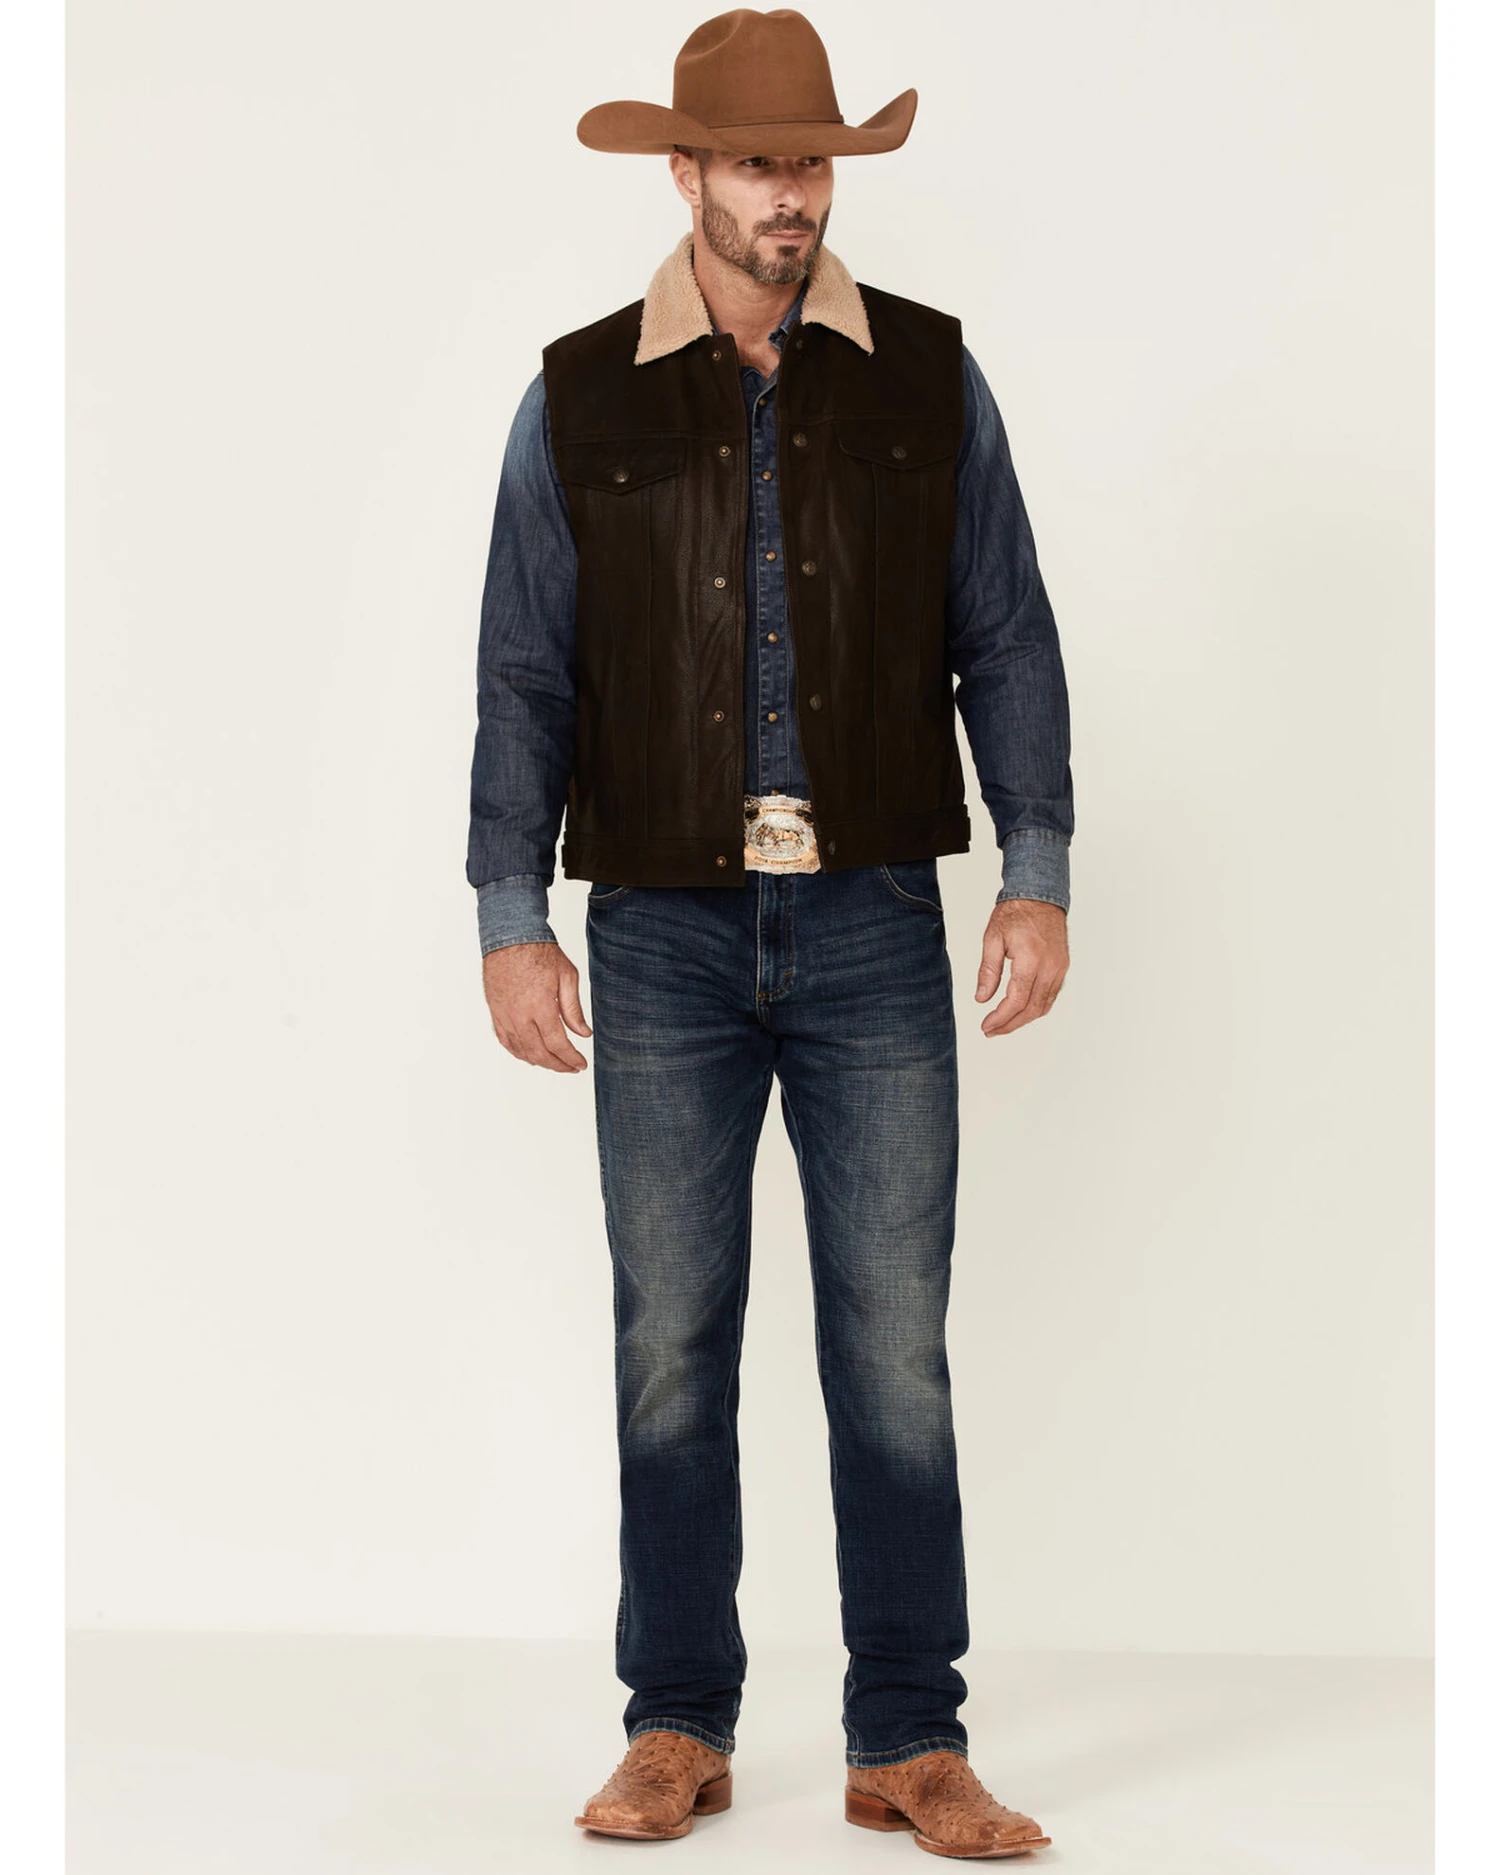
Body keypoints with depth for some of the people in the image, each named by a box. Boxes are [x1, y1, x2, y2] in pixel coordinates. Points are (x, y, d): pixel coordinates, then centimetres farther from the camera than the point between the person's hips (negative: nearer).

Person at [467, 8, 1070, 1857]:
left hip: (875, 935, 0)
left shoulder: (929, 378, 5)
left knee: (896, 1342, 1)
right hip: (664, 940, 0)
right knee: (671, 1344, 5)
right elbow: (524, 675, 5)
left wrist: (1039, 873, -2)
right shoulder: (579, 399, 4)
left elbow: (1006, 643, 7)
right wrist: (509, 919, -2)